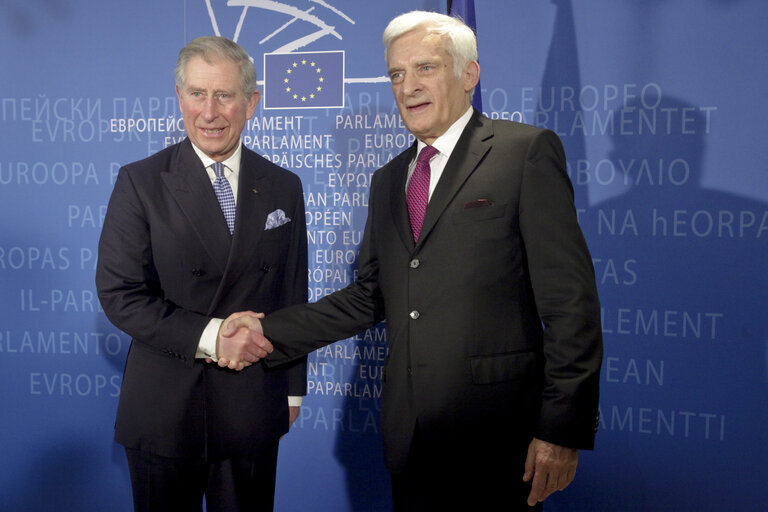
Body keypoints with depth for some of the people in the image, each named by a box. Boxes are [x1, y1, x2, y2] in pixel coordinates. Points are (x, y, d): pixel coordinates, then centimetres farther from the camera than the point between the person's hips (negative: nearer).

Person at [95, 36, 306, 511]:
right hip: (163, 407, -2)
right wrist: (209, 337, -19)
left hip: (253, 405, 2)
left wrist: (293, 388, 12)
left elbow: (294, 296, 9)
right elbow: (119, 293, -9)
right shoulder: (140, 182, -4)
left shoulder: (284, 187, 5)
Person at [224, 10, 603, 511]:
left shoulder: (527, 151, -6)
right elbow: (369, 297, 15)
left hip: (495, 432, -5)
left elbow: (570, 300, -11)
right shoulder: (389, 179, 15)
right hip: (409, 431, 6)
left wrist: (562, 430, -15)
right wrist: (271, 331, 5)